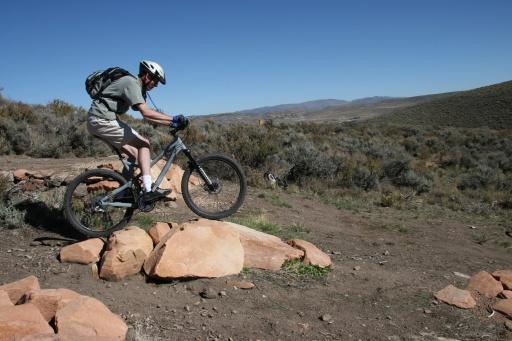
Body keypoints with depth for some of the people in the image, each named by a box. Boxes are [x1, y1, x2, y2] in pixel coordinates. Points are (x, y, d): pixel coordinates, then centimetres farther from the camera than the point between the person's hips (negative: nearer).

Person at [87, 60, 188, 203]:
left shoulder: (137, 87, 17)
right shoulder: (131, 82, -14)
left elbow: (147, 115, 16)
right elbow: (145, 112, -26)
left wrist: (170, 123, 8)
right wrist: (173, 118, -24)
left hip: (99, 122, 10)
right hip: (102, 121, -10)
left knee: (134, 153, 9)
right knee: (143, 143, -11)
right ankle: (148, 190, -16)